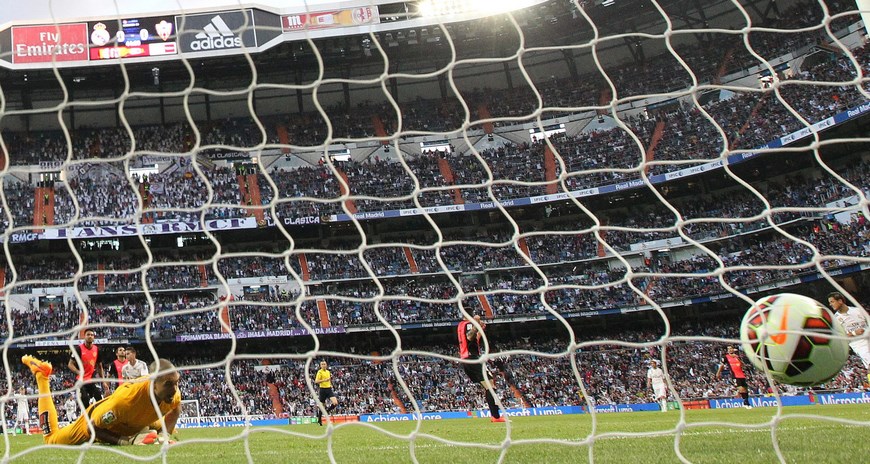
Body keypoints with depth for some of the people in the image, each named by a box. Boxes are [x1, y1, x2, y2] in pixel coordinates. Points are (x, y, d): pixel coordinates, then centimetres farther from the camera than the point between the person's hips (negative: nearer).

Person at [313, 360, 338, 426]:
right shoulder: (320, 372, -6)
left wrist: (330, 384, 10)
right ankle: (319, 420, 18)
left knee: (335, 403, -13)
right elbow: (316, 381, -15)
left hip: (329, 389, 5)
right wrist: (324, 380, -24)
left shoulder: (328, 372, 14)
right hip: (323, 389, -5)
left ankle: (327, 411, 12)